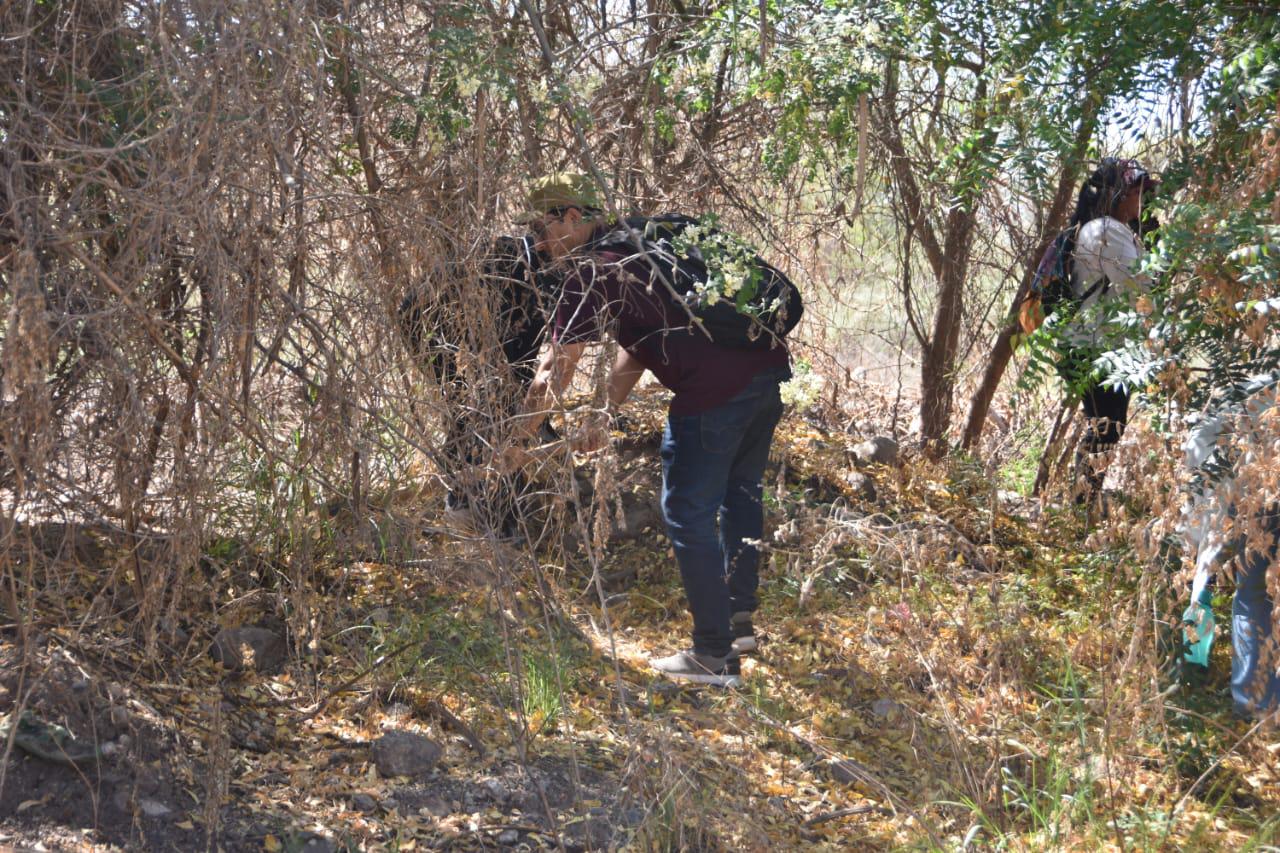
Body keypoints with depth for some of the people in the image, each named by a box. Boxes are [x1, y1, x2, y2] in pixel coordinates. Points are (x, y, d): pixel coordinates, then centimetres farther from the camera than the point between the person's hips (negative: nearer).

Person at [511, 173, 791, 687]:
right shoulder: (635, 247, 23)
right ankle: (739, 621, 37)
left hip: (716, 389, -9)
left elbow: (553, 373, 0)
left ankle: (714, 658, 6)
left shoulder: (591, 273, -4)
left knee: (689, 516, 2)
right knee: (740, 494, 25)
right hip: (768, 366, 9)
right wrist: (605, 415, 24)